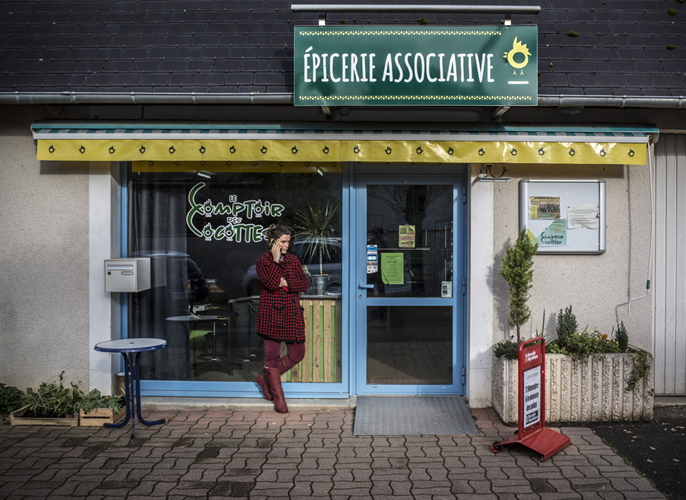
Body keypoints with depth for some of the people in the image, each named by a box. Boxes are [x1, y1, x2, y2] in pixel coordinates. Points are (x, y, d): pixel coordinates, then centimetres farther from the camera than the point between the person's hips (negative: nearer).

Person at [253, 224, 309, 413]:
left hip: (292, 312, 5)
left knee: (298, 353, 5)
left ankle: (266, 377, 25)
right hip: (271, 312, -5)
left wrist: (286, 283, -9)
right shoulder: (262, 261, -2)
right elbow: (270, 282, -19)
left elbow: (305, 283, 4)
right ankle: (278, 397, 15)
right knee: (272, 355, 1)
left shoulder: (293, 259, 12)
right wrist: (276, 260, -16)